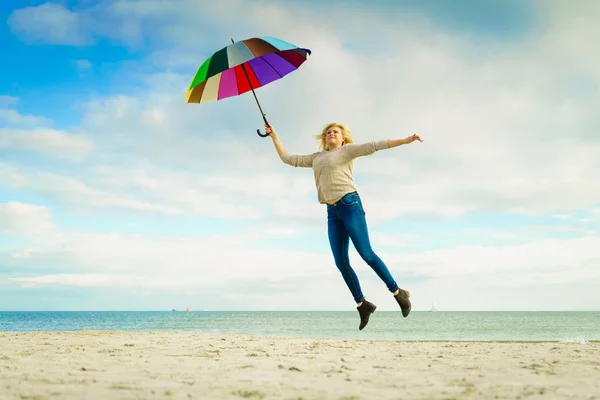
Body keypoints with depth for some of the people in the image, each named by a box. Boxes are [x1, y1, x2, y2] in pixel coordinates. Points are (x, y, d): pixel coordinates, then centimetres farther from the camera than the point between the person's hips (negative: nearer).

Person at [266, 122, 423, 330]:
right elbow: (287, 158, 26)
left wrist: (405, 140, -11)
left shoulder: (347, 150, 7)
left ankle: (398, 293, 0)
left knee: (366, 254, -11)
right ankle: (362, 304, 11)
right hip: (332, 212, 6)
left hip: (350, 204, -6)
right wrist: (274, 136, 25)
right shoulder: (317, 157, 23)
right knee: (341, 262, 0)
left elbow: (374, 146, -2)